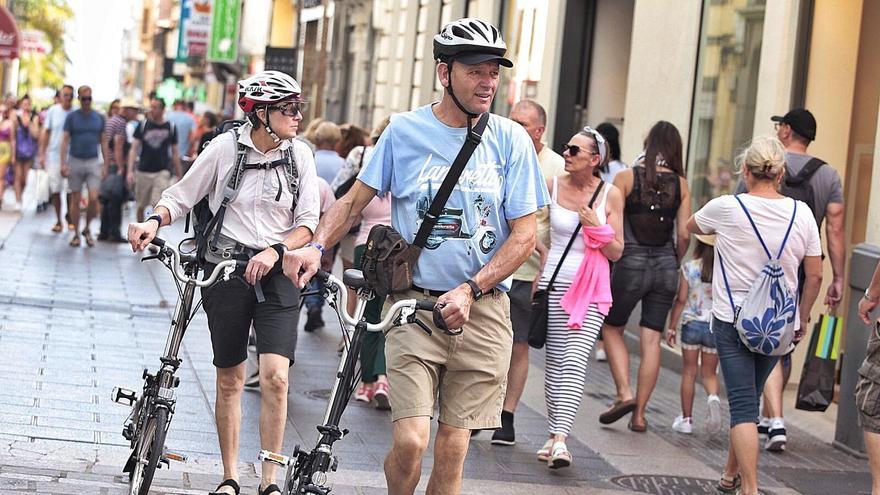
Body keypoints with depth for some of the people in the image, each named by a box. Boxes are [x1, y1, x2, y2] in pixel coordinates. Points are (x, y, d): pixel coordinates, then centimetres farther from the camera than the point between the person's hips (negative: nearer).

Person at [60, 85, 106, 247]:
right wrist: (63, 163, -8)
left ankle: (87, 229, 12)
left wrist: (106, 164, 7)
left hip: (93, 162, 1)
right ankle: (76, 234, 13)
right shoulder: (72, 117, 0)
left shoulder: (99, 118, 6)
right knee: (75, 199, 3)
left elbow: (103, 141, 11)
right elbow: (65, 140, -1)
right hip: (75, 161, -1)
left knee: (93, 199, -9)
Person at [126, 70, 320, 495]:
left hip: (276, 272, 0)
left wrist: (274, 252, -15)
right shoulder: (226, 147, -4)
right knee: (230, 379, 8)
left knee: (275, 376, -14)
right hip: (225, 270, 0)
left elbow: (308, 222, 2)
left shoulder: (299, 155, 1)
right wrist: (155, 221, -16)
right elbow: (181, 196, 3)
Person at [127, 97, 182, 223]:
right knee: (140, 205, 11)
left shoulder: (171, 127, 3)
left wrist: (179, 176, 8)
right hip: (143, 171, 1)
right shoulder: (142, 125, 3)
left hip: (162, 172, -1)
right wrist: (130, 171, -9)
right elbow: (134, 149, 1)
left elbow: (175, 154, 9)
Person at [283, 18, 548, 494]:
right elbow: (355, 199, 10)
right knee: (410, 441, -13)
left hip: (481, 309, 1)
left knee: (451, 453, 2)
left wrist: (470, 290, -10)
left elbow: (524, 233, 1)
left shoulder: (511, 140, 1)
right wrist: (316, 246, -7)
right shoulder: (405, 131, 1)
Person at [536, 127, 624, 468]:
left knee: (575, 361, -13)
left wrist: (597, 228, -13)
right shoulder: (552, 186, 1)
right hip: (554, 283, 2)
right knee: (555, 360, 4)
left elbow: (617, 252, 2)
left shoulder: (610, 195, -1)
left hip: (592, 289, -2)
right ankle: (554, 435, 14)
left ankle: (561, 438, -21)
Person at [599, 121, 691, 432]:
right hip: (665, 265, 3)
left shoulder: (626, 178, -6)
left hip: (631, 263, -3)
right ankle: (639, 414, 8)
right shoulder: (680, 185, 1)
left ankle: (624, 394, 0)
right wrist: (674, 265, 14)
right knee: (651, 339, 6)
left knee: (611, 329, 16)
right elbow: (684, 235, -1)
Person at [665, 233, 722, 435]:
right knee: (709, 373, 12)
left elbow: (681, 300, -6)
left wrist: (672, 327, 2)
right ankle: (713, 397, -20)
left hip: (692, 323, -1)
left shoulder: (689, 268, -7)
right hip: (716, 326, 1)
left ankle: (686, 418, 12)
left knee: (689, 372, 10)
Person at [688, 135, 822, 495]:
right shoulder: (801, 213, -1)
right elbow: (815, 275, 3)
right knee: (748, 400, 19)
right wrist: (803, 318, 16)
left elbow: (691, 226, 16)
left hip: (733, 320, -3)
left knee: (743, 404, -5)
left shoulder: (726, 208, -7)